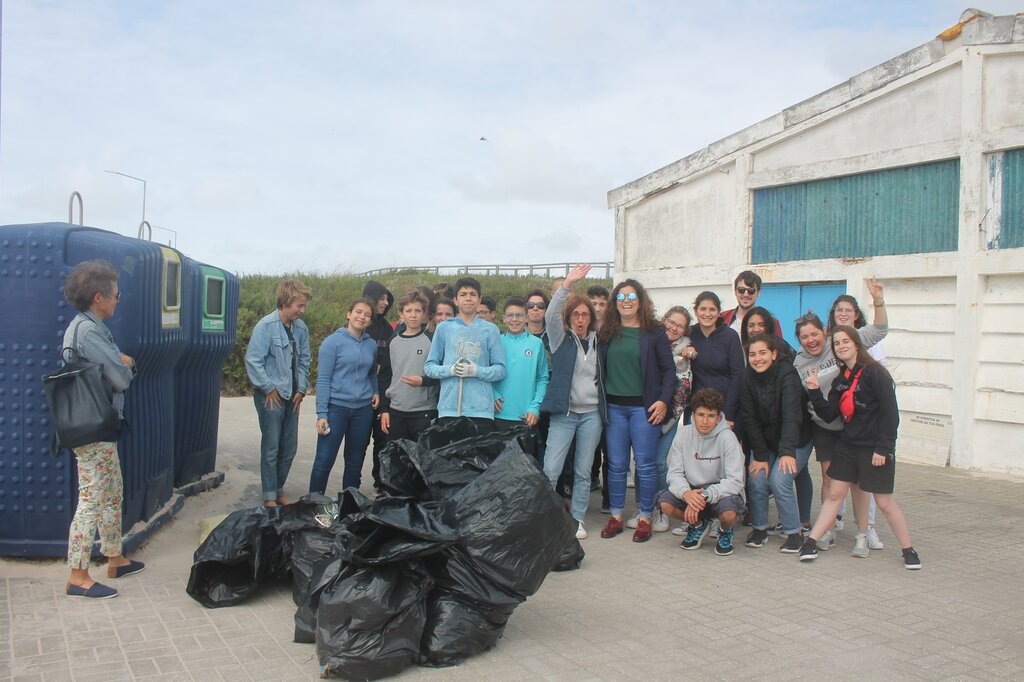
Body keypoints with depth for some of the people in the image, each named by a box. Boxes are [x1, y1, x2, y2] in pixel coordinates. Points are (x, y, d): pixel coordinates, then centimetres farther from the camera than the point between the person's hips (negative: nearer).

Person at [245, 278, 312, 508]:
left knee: (289, 448, 11)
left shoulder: (301, 328, 3)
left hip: (291, 396, 6)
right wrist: (268, 388, -12)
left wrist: (301, 389, 6)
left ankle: (279, 490, 27)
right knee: (271, 448, 2)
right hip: (271, 396, -6)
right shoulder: (266, 326, -15)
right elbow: (252, 360, -15)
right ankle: (269, 496, 14)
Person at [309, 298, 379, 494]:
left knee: (355, 461, 12)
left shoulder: (372, 345, 7)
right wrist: (321, 413, -13)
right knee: (324, 460, -3)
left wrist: (376, 392, 4)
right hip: (336, 407, -4)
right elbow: (323, 379, -8)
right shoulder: (333, 342, -6)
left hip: (363, 410, 5)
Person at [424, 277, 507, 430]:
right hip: (448, 408, 1)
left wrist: (477, 371, -13)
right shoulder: (444, 328, 10)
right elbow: (429, 367, 8)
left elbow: (500, 369, 4)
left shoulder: (490, 330, 8)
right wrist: (450, 370, -10)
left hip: (481, 409, 0)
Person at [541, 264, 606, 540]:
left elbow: (603, 376, 16)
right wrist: (568, 283, -24)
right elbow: (550, 314, -16)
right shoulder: (561, 339, 2)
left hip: (592, 413, 3)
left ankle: (577, 520, 18)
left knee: (584, 472, 8)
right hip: (564, 412, -3)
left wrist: (604, 409, 7)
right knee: (550, 470, -8)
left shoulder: (597, 341, 11)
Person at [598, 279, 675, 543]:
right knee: (616, 464, 8)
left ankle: (644, 518, 13)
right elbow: (598, 367, 10)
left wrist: (663, 400, -9)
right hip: (614, 407, 3)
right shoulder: (607, 333, 9)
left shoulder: (654, 332, 0)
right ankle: (616, 516, 18)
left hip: (644, 407, -3)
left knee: (645, 464, 1)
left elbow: (669, 369, 0)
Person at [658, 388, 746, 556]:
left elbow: (735, 481, -21)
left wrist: (704, 496, -32)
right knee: (665, 502, -24)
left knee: (729, 513, -35)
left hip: (721, 492, -3)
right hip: (692, 491, 3)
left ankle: (725, 531, 6)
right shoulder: (683, 434, -7)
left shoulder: (727, 437, -16)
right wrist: (686, 493, -29)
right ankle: (698, 525, 10)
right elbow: (674, 473, -7)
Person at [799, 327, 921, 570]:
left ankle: (909, 551, 17)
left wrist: (883, 448, -17)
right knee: (834, 493, 4)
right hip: (847, 445, 6)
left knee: (884, 501, 1)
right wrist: (815, 392, -10)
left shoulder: (874, 373, -13)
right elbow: (829, 414, 3)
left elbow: (891, 413, -15)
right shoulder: (840, 379, 8)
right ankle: (811, 543, 4)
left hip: (875, 448, -6)